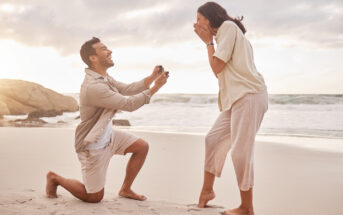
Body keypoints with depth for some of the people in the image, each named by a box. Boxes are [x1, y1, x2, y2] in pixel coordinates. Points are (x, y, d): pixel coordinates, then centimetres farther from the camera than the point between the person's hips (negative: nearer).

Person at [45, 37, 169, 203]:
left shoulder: (103, 77, 2)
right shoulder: (93, 87, -31)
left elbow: (126, 89, 3)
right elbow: (129, 104, -28)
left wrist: (151, 78, -10)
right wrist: (155, 88, -25)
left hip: (107, 135, 9)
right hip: (93, 146, -9)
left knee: (142, 147, 4)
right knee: (95, 197, 4)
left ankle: (125, 189, 17)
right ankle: (55, 179, 23)